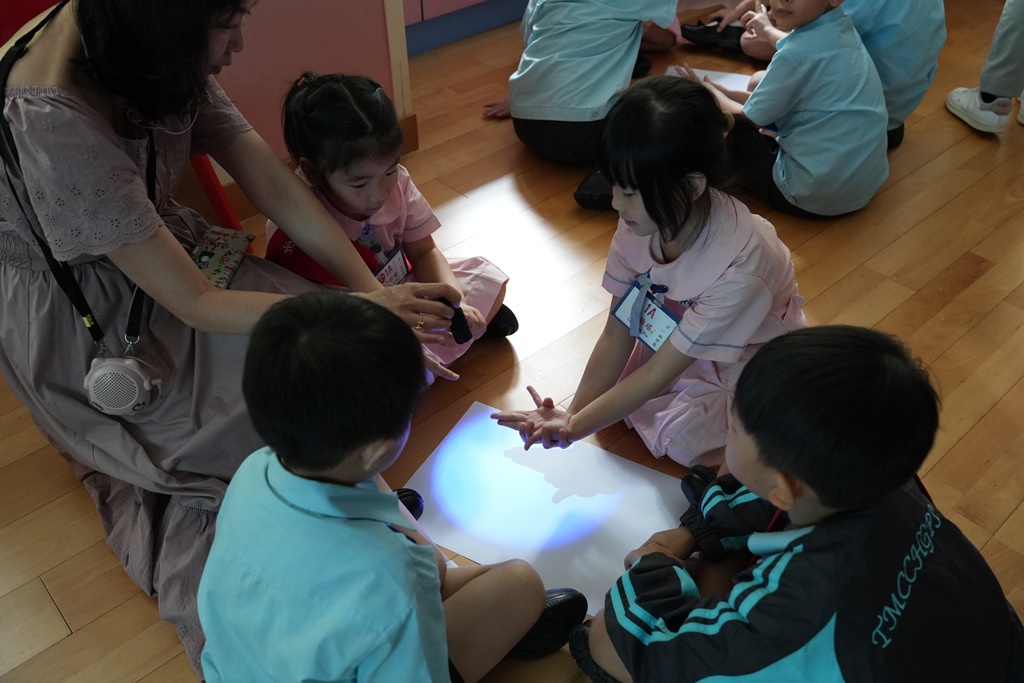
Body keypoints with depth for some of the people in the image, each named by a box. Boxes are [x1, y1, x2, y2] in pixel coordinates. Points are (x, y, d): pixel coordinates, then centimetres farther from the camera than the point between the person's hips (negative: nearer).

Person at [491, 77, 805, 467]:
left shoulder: (738, 268, -38)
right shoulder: (642, 219, -22)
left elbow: (658, 374, -30)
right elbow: (617, 333, -16)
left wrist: (574, 428, -31)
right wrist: (570, 415, -22)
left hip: (750, 364, -4)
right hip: (679, 339, 5)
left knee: (678, 435, -19)